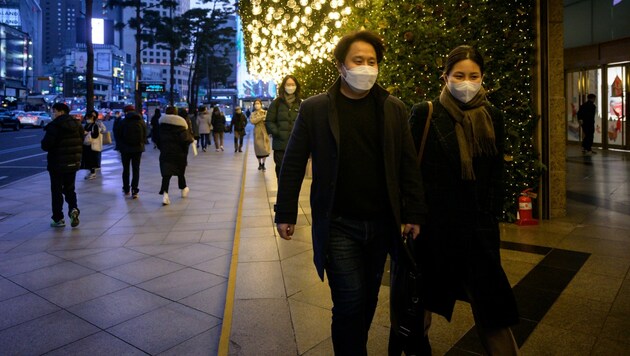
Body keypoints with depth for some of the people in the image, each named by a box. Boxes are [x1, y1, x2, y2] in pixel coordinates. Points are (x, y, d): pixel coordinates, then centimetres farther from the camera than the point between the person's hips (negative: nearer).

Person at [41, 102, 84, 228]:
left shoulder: (54, 126, -16)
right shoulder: (77, 124, 4)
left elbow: (46, 145, -18)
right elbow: (81, 142, 10)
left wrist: (44, 143, 3)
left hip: (57, 163, -5)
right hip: (73, 163, 6)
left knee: (56, 191, 6)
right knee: (69, 188, 18)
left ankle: (58, 219, 11)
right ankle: (73, 209, -5)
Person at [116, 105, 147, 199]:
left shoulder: (123, 122, -7)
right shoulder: (141, 122, 1)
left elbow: (119, 136, -3)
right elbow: (144, 136, 3)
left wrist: (120, 147, 9)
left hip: (125, 149, -1)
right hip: (138, 149, 1)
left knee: (126, 169, 13)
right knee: (136, 170, 4)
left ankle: (126, 189, 20)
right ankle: (134, 191, -1)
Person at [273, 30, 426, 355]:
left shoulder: (394, 109, 4)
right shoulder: (314, 109, -3)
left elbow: (408, 165, 5)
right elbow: (293, 164, -1)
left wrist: (413, 214, 2)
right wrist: (285, 213, -1)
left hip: (381, 225, 4)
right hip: (338, 225, -3)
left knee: (368, 300, 16)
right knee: (350, 302, -2)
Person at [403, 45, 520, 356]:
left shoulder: (493, 117, 4)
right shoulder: (425, 114, -8)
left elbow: (496, 175, 10)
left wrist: (494, 217, 11)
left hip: (480, 224, 3)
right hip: (435, 221, -2)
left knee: (490, 303, 7)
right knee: (425, 294, 15)